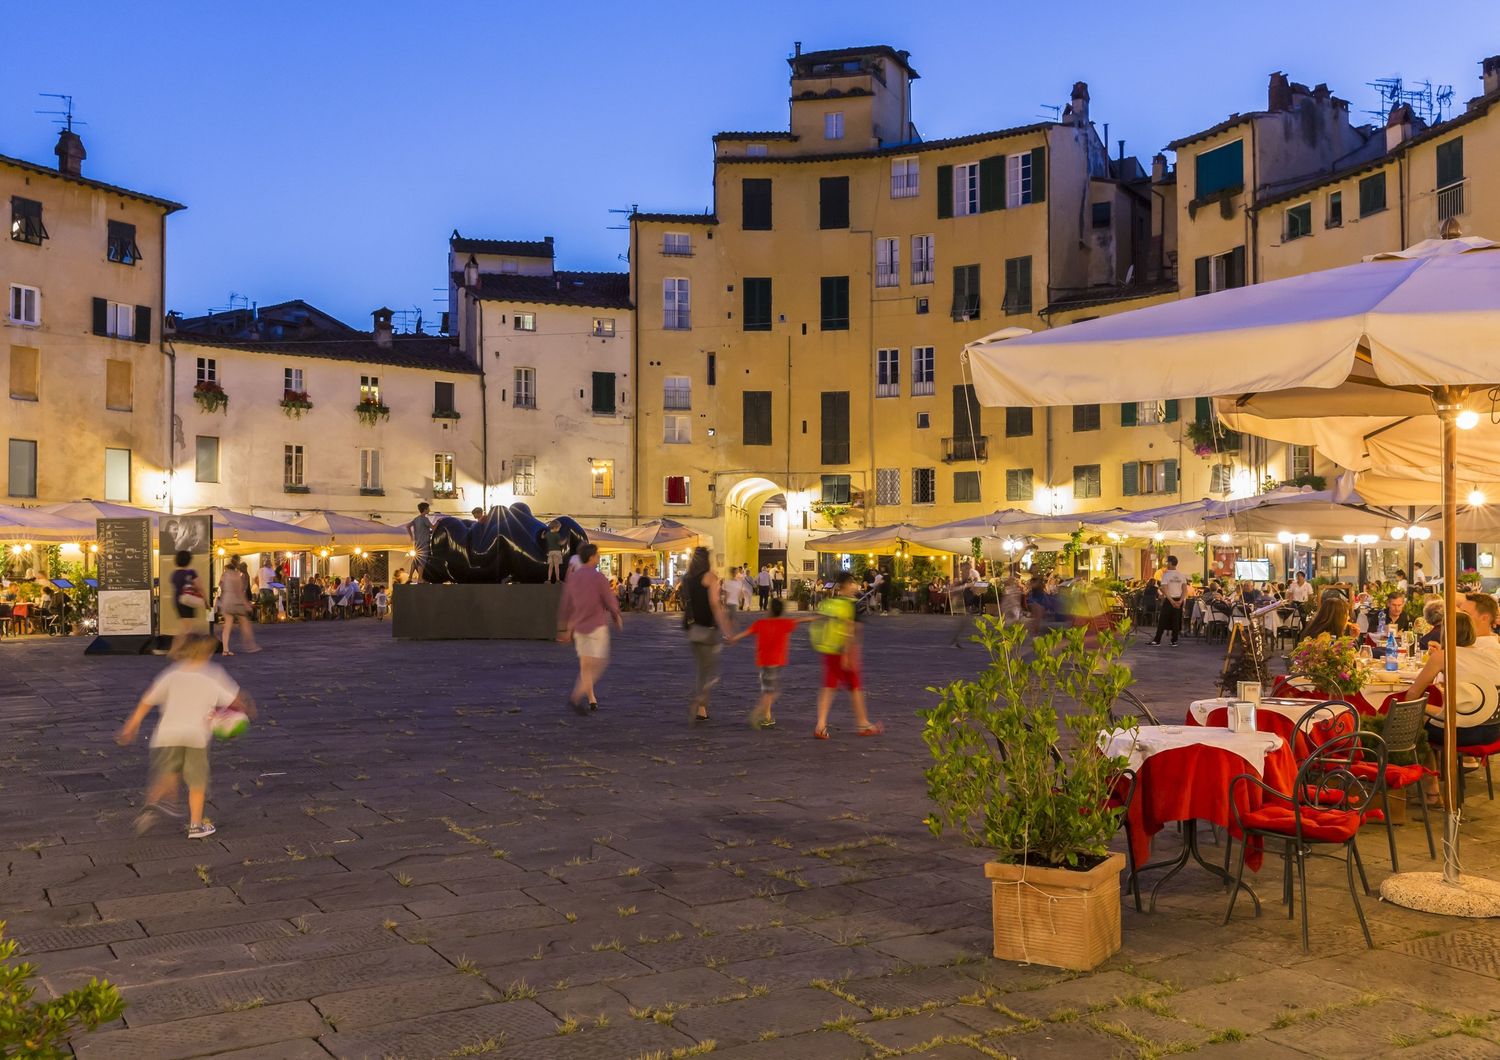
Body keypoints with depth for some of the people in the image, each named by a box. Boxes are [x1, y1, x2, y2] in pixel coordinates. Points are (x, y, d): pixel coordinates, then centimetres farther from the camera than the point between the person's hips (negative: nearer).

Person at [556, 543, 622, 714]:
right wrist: (617, 617, 11)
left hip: (578, 627, 6)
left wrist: (564, 629, 17)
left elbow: (565, 606, 9)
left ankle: (591, 700, 19)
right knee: (598, 664, -3)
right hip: (596, 626, -6)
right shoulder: (598, 578, -13)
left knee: (585, 665, 14)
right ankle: (577, 695, -20)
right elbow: (610, 601, -9)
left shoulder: (571, 578, 5)